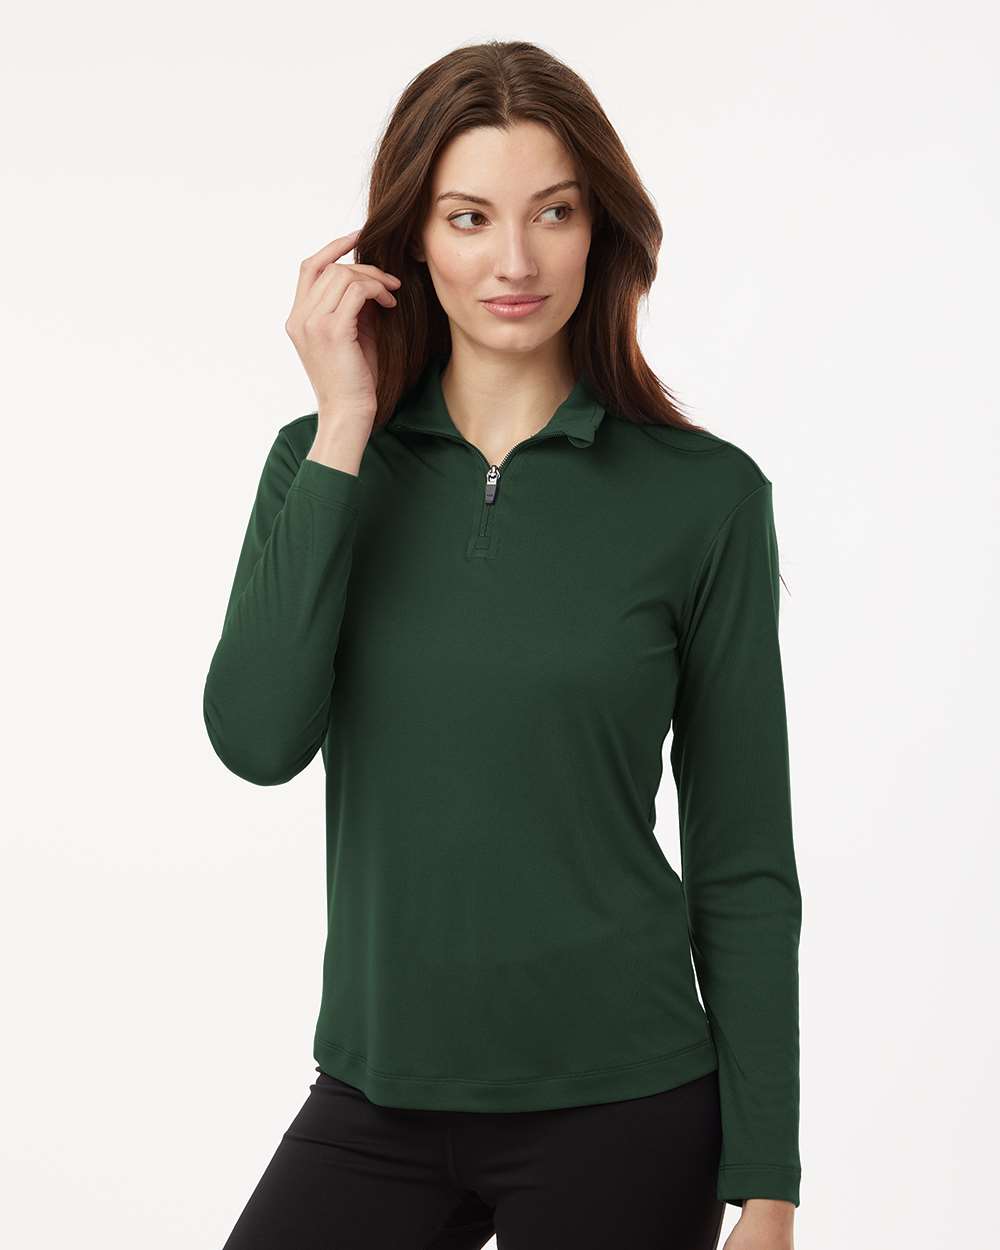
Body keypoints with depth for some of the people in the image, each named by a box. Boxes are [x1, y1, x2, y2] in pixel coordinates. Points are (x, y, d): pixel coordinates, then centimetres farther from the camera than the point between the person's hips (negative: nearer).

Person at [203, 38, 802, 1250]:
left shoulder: (704, 496, -6)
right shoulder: (324, 462, 2)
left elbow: (743, 865, -3)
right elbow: (257, 739, -13)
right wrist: (344, 432, -13)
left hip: (618, 1113, -2)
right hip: (377, 1101, 2)